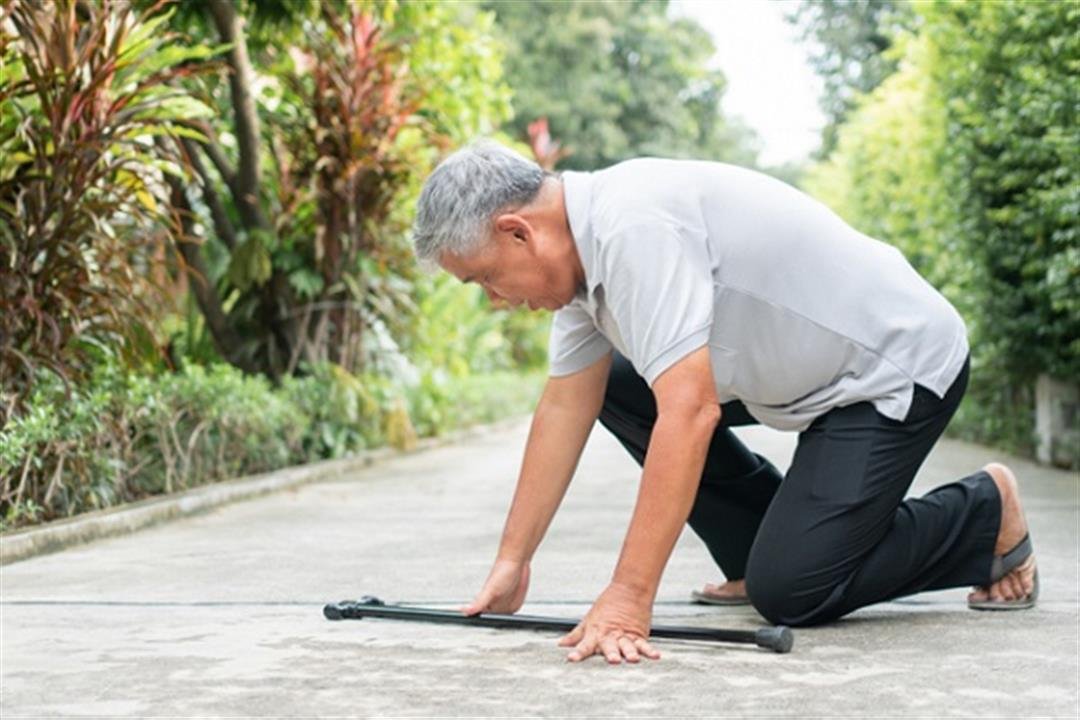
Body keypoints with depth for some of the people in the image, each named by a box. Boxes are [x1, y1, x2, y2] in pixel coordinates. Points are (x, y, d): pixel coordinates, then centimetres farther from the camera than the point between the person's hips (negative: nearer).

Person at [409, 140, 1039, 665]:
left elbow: (690, 412, -37)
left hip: (896, 365, -9)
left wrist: (628, 598, -35)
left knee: (789, 591, -14)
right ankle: (769, 547, 15)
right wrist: (512, 564, 7)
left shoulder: (633, 227, -30)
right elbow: (566, 410, 6)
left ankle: (985, 514, 9)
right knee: (615, 387, 8)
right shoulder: (585, 242, 0)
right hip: (819, 364, 10)